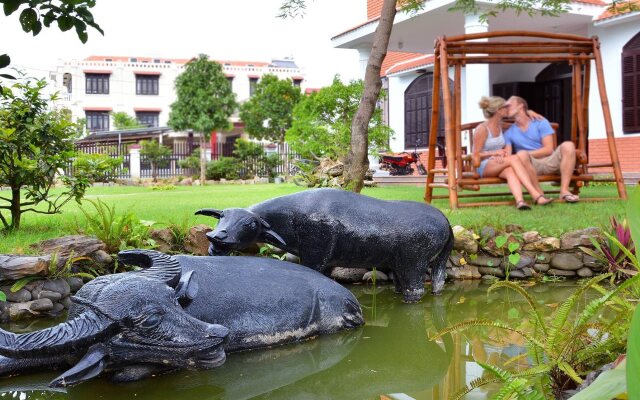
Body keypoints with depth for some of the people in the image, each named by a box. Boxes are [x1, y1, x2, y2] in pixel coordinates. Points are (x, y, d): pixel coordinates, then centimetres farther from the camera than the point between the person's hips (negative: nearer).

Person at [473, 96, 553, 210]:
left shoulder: (500, 125, 15)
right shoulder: (482, 129, -5)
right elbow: (476, 156, -6)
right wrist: (495, 152, -18)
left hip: (500, 163, 6)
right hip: (485, 166, -6)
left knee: (510, 171, -34)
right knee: (514, 159, -34)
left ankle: (519, 201, -62)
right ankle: (536, 195, -43)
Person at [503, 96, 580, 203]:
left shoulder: (540, 123, 8)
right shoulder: (509, 133, 13)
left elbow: (549, 149, -2)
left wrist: (528, 153, -11)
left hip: (549, 162, 1)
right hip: (531, 164, -1)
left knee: (568, 146, -27)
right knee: (522, 155, -35)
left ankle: (564, 190, -30)